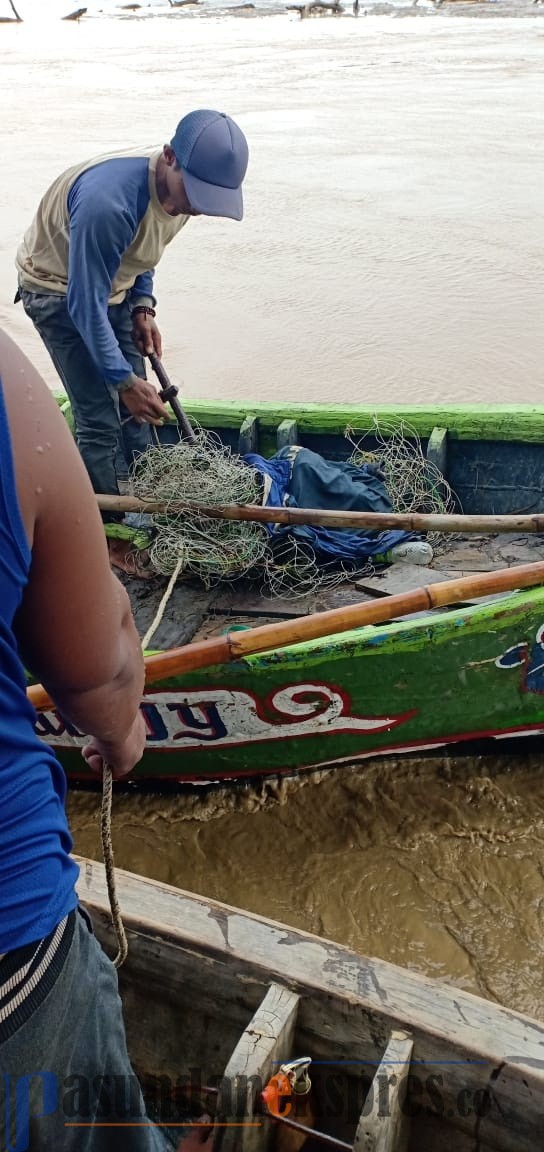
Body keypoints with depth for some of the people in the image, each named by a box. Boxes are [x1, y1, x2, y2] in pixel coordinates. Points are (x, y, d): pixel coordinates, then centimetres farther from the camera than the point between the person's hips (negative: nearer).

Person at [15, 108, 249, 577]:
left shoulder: (178, 186, -13)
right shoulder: (107, 201, -39)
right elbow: (85, 304, -32)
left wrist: (142, 307, -2)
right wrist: (123, 378, -30)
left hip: (113, 285, 8)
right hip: (61, 290, -8)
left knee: (136, 409, 8)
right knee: (100, 417, -10)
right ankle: (115, 538, 2)